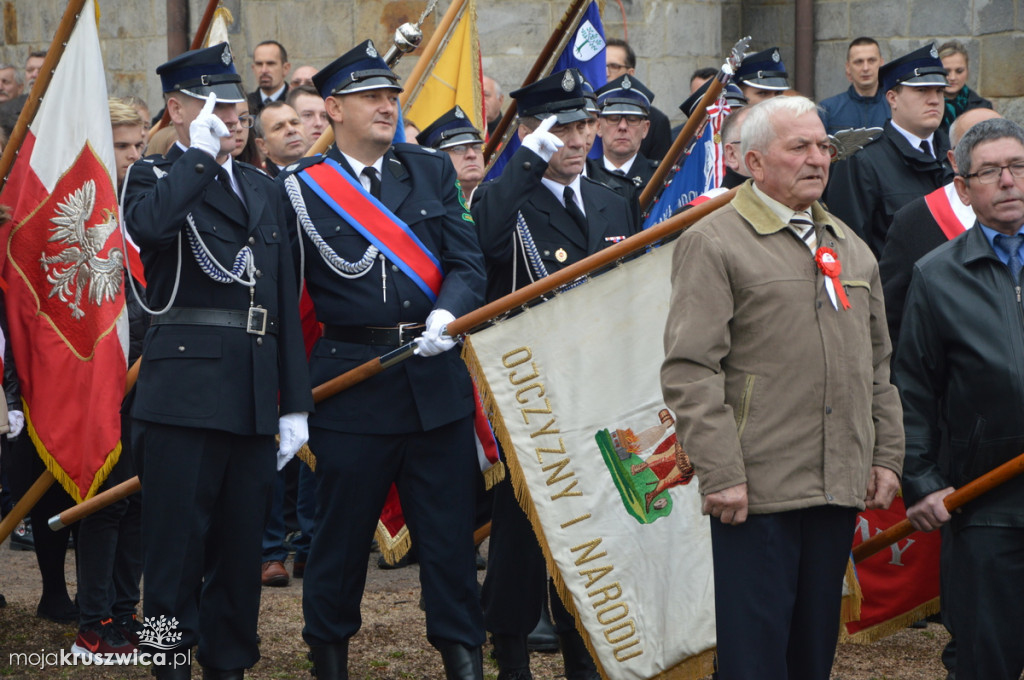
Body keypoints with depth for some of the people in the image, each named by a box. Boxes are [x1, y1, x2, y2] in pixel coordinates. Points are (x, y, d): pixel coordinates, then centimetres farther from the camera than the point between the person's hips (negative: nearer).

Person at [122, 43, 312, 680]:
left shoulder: (263, 188, 19)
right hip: (185, 383, -5)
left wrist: (295, 404, 10)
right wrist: (200, 152, -13)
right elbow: (150, 225, -24)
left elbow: (286, 300, 16)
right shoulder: (154, 176, 3)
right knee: (178, 541, -4)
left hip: (255, 390, 5)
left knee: (242, 543, 9)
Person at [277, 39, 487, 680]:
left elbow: (468, 261, 3)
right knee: (343, 529, 5)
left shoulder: (432, 171, 10)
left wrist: (448, 313, -18)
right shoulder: (300, 188, 1)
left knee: (450, 526, 4)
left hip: (437, 377, 3)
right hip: (352, 381, -2)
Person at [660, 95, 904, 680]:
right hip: (758, 494, -6)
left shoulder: (851, 248, 17)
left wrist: (887, 456, 12)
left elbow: (878, 364, 22)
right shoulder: (714, 243, -5)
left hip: (839, 490, 6)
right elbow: (690, 372, -12)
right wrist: (721, 474, -17)